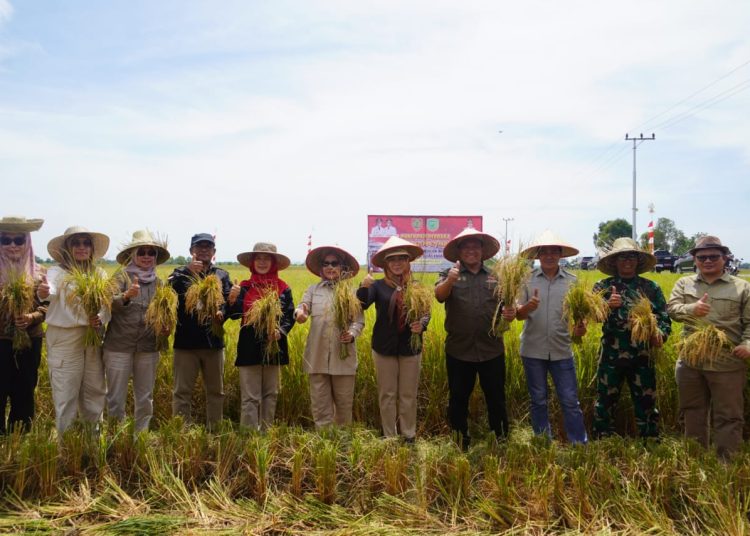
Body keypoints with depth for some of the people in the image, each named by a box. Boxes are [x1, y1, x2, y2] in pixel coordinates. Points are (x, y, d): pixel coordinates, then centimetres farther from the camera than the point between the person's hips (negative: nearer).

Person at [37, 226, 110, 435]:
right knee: (65, 394, 0)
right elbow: (51, 289, -28)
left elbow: (108, 305, 6)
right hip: (64, 338, -4)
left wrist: (101, 318, -16)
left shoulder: (99, 274, 7)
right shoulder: (58, 272, -6)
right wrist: (43, 292, -52)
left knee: (95, 390, 11)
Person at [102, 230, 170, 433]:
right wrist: (126, 296, -39)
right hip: (119, 346, -4)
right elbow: (108, 304, -20)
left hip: (148, 347, 4)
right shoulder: (121, 276, -6)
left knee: (145, 398, 12)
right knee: (116, 398, 3)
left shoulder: (159, 282, 7)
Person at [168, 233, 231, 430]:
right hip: (186, 341, -2)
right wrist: (189, 273, -20)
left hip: (214, 341, 3)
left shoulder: (222, 275, 12)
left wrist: (222, 313, -22)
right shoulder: (180, 273, 7)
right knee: (182, 392, 1)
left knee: (216, 391, 11)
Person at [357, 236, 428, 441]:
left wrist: (422, 324, -19)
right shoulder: (378, 286, -4)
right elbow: (361, 305, -18)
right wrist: (363, 287, -37)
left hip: (410, 347, 1)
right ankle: (389, 437, 20)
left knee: (408, 395, 10)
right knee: (387, 395, 9)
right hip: (385, 347, -1)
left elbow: (426, 313, 3)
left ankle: (409, 435, 22)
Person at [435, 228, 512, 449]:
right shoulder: (449, 274, 1)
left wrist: (510, 313, -14)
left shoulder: (495, 276, 9)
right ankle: (460, 443, 26)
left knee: (496, 398, 9)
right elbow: (439, 295, -18)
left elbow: (506, 307, 11)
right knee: (458, 399, 10)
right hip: (459, 351, -1)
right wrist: (449, 281, -41)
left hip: (492, 350, 1)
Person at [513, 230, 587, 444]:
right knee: (538, 401, 12)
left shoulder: (572, 281, 2)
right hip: (533, 350, 0)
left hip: (562, 351, 0)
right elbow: (518, 315, -3)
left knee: (570, 401, 2)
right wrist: (528, 307, -25)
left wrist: (580, 327, -19)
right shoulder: (527, 279, -1)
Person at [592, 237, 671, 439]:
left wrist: (661, 334, -16)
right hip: (611, 356, -1)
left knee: (646, 403, 8)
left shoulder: (651, 287, 6)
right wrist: (607, 306, -29)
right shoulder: (602, 287, 3)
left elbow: (664, 317, 5)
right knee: (606, 402, 8)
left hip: (643, 356, 1)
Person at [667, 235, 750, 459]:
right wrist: (692, 309, -25)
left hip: (727, 364, -3)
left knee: (728, 417, 3)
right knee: (693, 413, 16)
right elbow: (672, 308, -5)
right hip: (690, 362, 3)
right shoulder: (684, 284, 9)